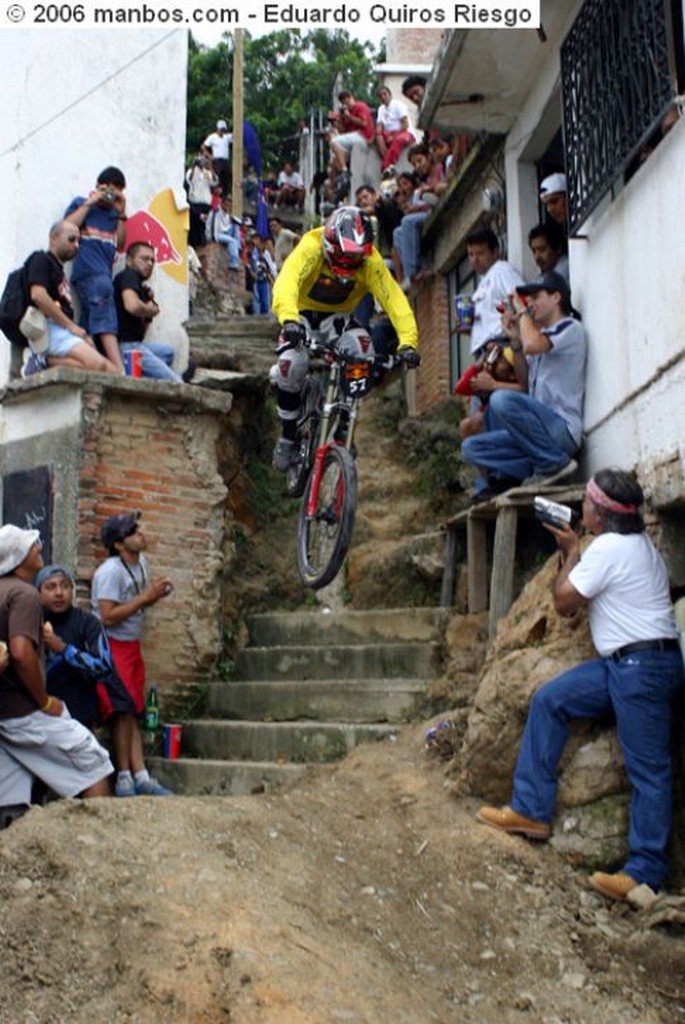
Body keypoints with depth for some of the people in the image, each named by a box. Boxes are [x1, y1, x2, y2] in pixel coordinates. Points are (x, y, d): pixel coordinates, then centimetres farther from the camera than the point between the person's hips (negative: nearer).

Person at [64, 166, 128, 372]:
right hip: (87, 271, -6)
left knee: (90, 325, 0)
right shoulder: (81, 203, 12)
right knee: (105, 316, -26)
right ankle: (119, 369, -41)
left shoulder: (114, 212, 24)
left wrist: (121, 214, 9)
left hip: (104, 274, 6)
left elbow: (120, 244, 17)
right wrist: (89, 203, 0)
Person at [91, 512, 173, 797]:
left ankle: (140, 777, 11)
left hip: (132, 645, 8)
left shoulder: (142, 562, 6)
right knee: (125, 711, -7)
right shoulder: (110, 571, -20)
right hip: (113, 647, -8)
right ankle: (124, 779, 3)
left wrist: (157, 594, -2)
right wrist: (146, 597, -22)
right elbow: (108, 616, -25)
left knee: (133, 712, 8)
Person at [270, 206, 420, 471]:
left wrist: (408, 342, -45)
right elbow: (287, 280, -46)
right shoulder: (311, 249, -29)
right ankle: (287, 436, -8)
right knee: (292, 365, -29)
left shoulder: (371, 262, -23)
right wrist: (288, 319, -66)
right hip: (304, 314, -2)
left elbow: (394, 298, -29)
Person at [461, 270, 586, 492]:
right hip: (541, 428, 8)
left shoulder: (570, 329, -5)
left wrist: (522, 311, -6)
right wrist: (514, 341, 11)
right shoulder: (543, 335, 20)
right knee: (471, 448, 1)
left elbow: (531, 345, -24)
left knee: (502, 399, -32)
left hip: (562, 428, -8)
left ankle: (555, 463, -17)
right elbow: (527, 382, 21)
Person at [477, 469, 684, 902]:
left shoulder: (608, 547, -17)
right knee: (549, 700, 7)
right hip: (625, 662, 11)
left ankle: (646, 872, 2)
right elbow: (588, 590, 20)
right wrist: (575, 551, 11)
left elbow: (564, 602, -6)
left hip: (643, 665, -11)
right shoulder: (637, 542, 14)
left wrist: (571, 552, 5)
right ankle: (531, 809, 9)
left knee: (648, 768, -5)